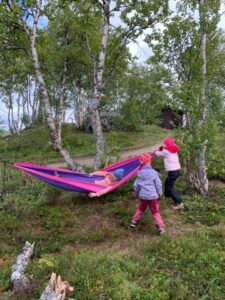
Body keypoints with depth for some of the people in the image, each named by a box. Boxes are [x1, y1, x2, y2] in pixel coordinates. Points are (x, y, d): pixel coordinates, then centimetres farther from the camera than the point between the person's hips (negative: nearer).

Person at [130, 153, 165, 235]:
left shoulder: (140, 173, -1)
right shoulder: (153, 172, -11)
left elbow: (136, 185, 4)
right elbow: (158, 184, -5)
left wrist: (136, 194, 20)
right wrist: (159, 193, 11)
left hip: (143, 195, 3)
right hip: (152, 195, -3)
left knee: (141, 208, 24)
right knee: (155, 211, 4)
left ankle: (134, 221, 30)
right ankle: (160, 227, 4)